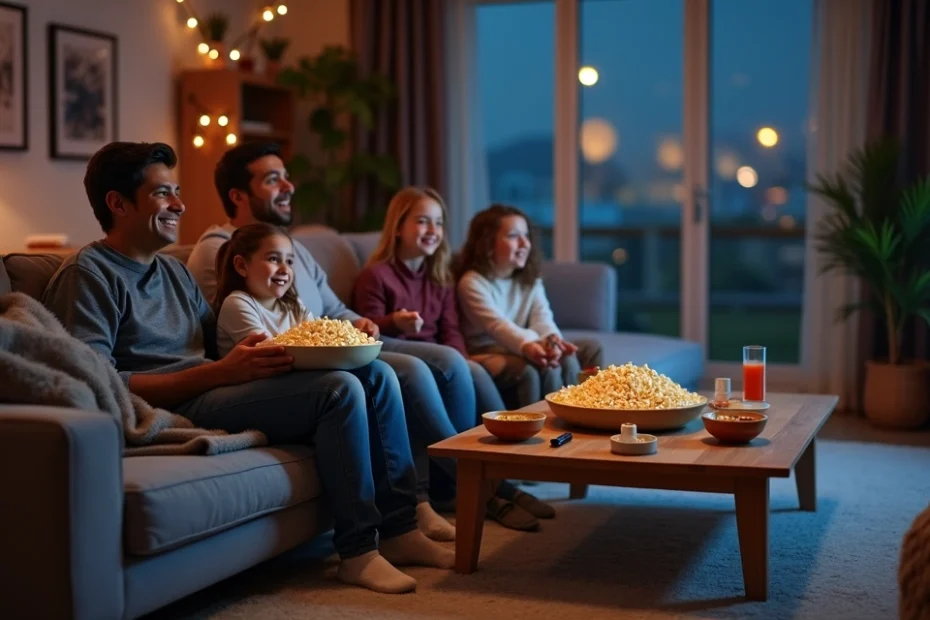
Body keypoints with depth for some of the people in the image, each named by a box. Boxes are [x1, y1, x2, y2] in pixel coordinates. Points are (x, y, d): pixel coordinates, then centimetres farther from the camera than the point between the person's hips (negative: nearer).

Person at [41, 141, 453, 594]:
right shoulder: (87, 275, -6)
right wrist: (220, 372, -23)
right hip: (171, 408, -9)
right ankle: (358, 553, -14)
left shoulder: (172, 270, 22)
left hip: (210, 389, 9)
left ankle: (399, 530, 2)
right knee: (340, 389, -23)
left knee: (376, 375, 0)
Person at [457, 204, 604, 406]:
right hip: (489, 353, -6)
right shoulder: (472, 283, -10)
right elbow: (497, 324, -26)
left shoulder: (531, 281, 13)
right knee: (528, 370, -32)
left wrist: (552, 339, -31)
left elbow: (542, 317, -6)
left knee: (567, 358, -19)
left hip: (518, 350, 6)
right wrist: (528, 345, -46)